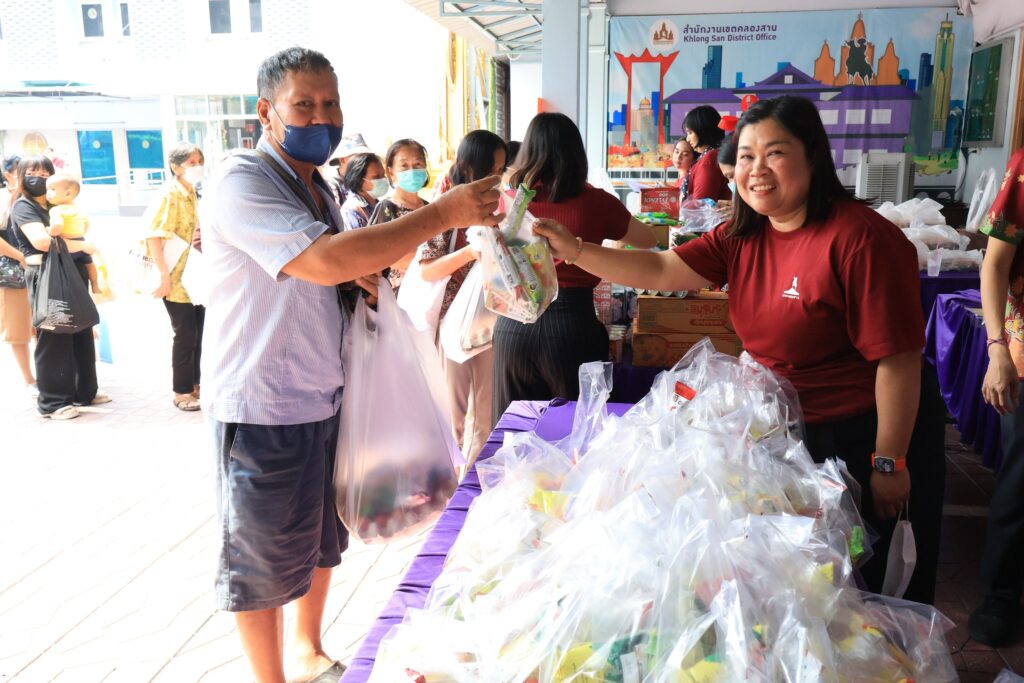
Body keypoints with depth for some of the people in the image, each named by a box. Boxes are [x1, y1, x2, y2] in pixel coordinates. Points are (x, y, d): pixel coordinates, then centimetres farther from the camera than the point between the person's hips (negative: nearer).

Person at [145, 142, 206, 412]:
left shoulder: (195, 194, 11)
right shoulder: (168, 196, -13)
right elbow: (153, 237, -19)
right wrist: (165, 276, -21)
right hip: (177, 279, -7)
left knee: (198, 333, 11)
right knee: (185, 335, -1)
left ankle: (194, 383, 24)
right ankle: (181, 391, 12)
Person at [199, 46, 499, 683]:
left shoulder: (317, 186, 12)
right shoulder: (242, 183, -17)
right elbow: (325, 261, -32)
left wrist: (365, 278, 1)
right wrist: (444, 213, -30)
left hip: (325, 397, 9)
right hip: (263, 407, -8)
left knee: (322, 540, 21)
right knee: (266, 557, 7)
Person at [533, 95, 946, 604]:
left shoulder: (860, 239, -24)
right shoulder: (742, 237, -1)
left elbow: (898, 359, -22)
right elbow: (659, 271, -6)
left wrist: (890, 463, -17)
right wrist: (574, 251, -19)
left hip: (864, 433, -7)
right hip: (785, 427, 7)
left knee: (861, 578, 12)